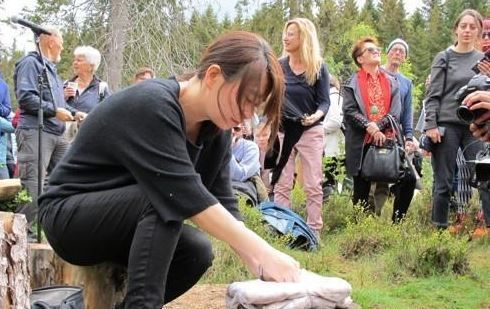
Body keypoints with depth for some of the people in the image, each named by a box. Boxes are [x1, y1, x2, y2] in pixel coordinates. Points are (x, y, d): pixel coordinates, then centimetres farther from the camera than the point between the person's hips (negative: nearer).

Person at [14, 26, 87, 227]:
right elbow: (25, 97, -16)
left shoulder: (51, 69, 26)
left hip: (57, 135, 10)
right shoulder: (30, 63, -4)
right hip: (35, 132, -9)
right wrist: (54, 110, -15)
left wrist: (73, 113, 12)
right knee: (33, 192, -15)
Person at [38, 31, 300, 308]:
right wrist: (264, 254, -38)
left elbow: (223, 202, -8)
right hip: (69, 215, -8)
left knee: (197, 251, -13)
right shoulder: (152, 105, -29)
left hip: (131, 220, 8)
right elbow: (186, 195, -36)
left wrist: (261, 268, -20)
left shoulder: (216, 128, -4)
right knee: (165, 199, -30)